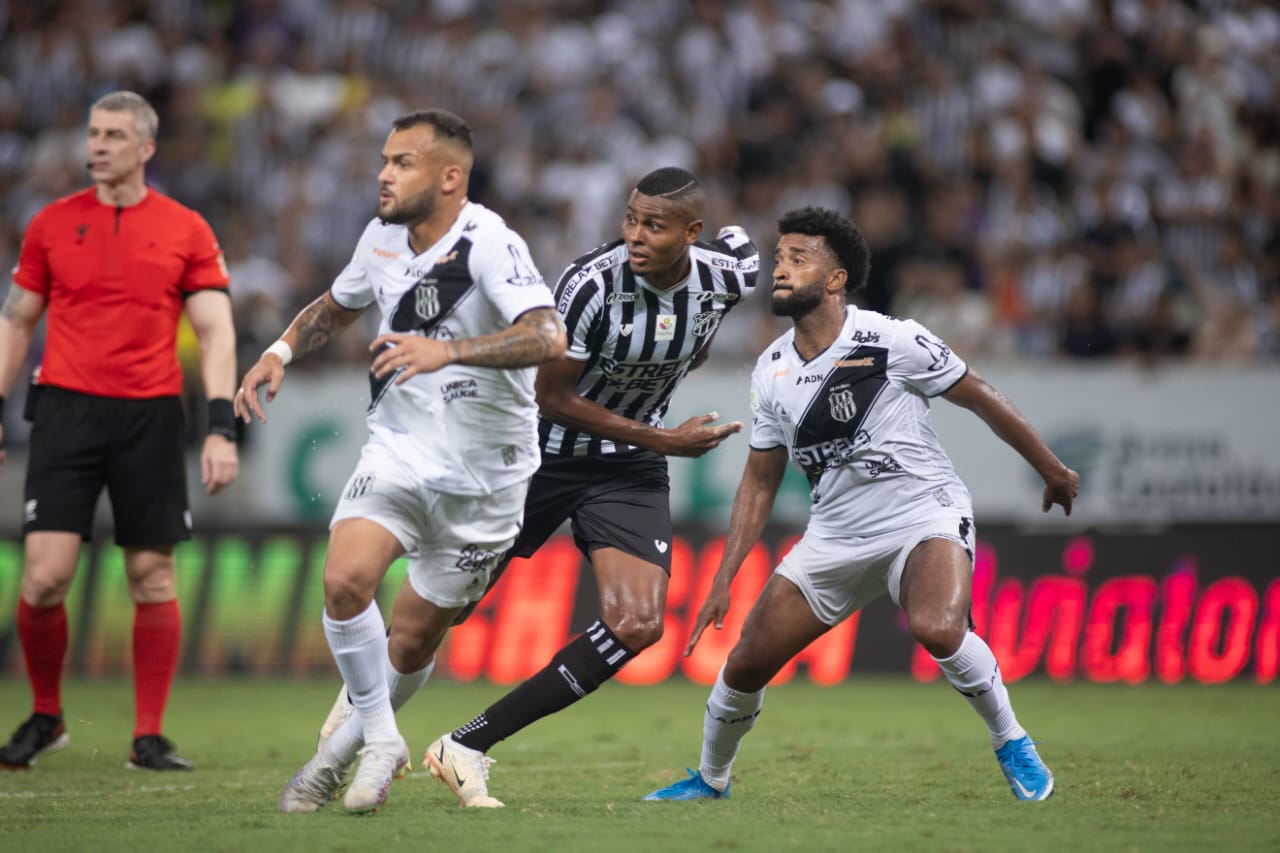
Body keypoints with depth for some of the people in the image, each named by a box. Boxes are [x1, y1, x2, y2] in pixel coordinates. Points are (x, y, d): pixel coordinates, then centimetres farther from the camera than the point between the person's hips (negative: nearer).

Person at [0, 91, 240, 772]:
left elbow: (216, 332, 1)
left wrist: (221, 427, -9)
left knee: (153, 580, 1)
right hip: (66, 409, 0)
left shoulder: (186, 231, 4)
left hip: (149, 413, 0)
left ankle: (149, 738, 9)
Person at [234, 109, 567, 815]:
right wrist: (279, 352, 7)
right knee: (345, 579, -21)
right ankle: (379, 741, -3)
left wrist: (447, 350, -47)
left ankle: (351, 743, 30)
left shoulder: (488, 241, -20)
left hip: (482, 473, -4)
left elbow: (547, 336, -36)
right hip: (398, 446, 4)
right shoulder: (382, 236, 2)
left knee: (413, 639, 4)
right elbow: (337, 306, 24)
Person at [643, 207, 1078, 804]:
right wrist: (722, 581, 6)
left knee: (937, 628, -35)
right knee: (747, 662, 0)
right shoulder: (771, 370, 2)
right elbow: (759, 482, 12)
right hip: (835, 534, 5)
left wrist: (1053, 472, 7)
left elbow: (981, 400, -2)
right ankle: (710, 779, 26)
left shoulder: (892, 341, -15)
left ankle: (1012, 744, -11)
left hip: (925, 514, -5)